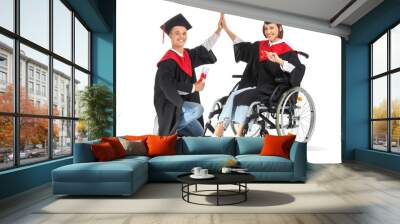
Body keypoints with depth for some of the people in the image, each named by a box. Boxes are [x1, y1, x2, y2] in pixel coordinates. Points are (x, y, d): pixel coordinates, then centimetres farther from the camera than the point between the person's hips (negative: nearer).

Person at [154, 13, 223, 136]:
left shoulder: (187, 55, 6)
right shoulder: (167, 61, -18)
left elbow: (204, 49, 18)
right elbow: (168, 86, -26)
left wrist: (218, 30, 14)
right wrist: (193, 87, -18)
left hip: (183, 102, 8)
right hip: (170, 104, -8)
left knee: (199, 134, 10)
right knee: (198, 109, -32)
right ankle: (170, 132, -14)